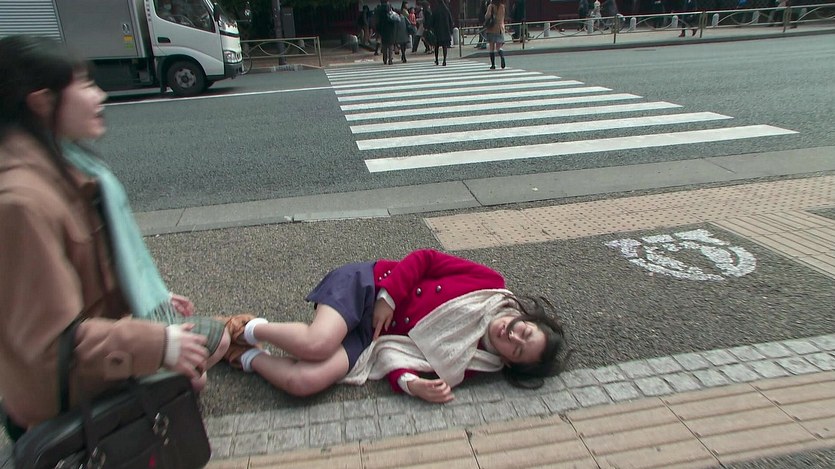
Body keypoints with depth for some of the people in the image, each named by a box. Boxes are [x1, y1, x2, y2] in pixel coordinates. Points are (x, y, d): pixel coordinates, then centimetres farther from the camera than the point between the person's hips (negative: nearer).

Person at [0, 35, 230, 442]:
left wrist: (155, 295, 13)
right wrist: (158, 344, -25)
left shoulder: (59, 165, -2)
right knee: (211, 339, 1)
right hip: (69, 388, -9)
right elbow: (54, 339, -29)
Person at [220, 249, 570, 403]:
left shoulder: (471, 363, -6)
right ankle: (251, 329, 2)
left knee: (307, 383, -26)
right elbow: (425, 258, -4)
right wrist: (390, 295, -15)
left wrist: (411, 383, -29)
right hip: (367, 285, -1)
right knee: (316, 344, -31)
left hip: (371, 339, 1)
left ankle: (249, 357, 4)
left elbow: (396, 356, -9)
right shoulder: (490, 283, -9)